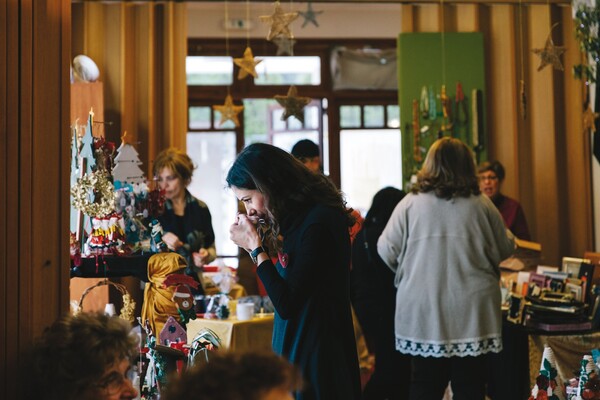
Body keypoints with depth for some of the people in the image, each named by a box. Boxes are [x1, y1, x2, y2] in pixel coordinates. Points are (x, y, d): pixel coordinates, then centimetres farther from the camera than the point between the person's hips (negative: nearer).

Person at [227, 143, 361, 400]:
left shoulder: (319, 223, -20)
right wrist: (260, 241, 2)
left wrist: (255, 246, -14)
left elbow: (286, 305, -19)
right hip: (295, 352, 9)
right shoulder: (302, 218, 10)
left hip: (315, 359, -9)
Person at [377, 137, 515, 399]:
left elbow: (386, 251, -1)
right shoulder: (481, 205, -3)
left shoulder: (410, 203, -4)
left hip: (422, 312, 0)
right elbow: (504, 249, 7)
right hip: (472, 312, 0)